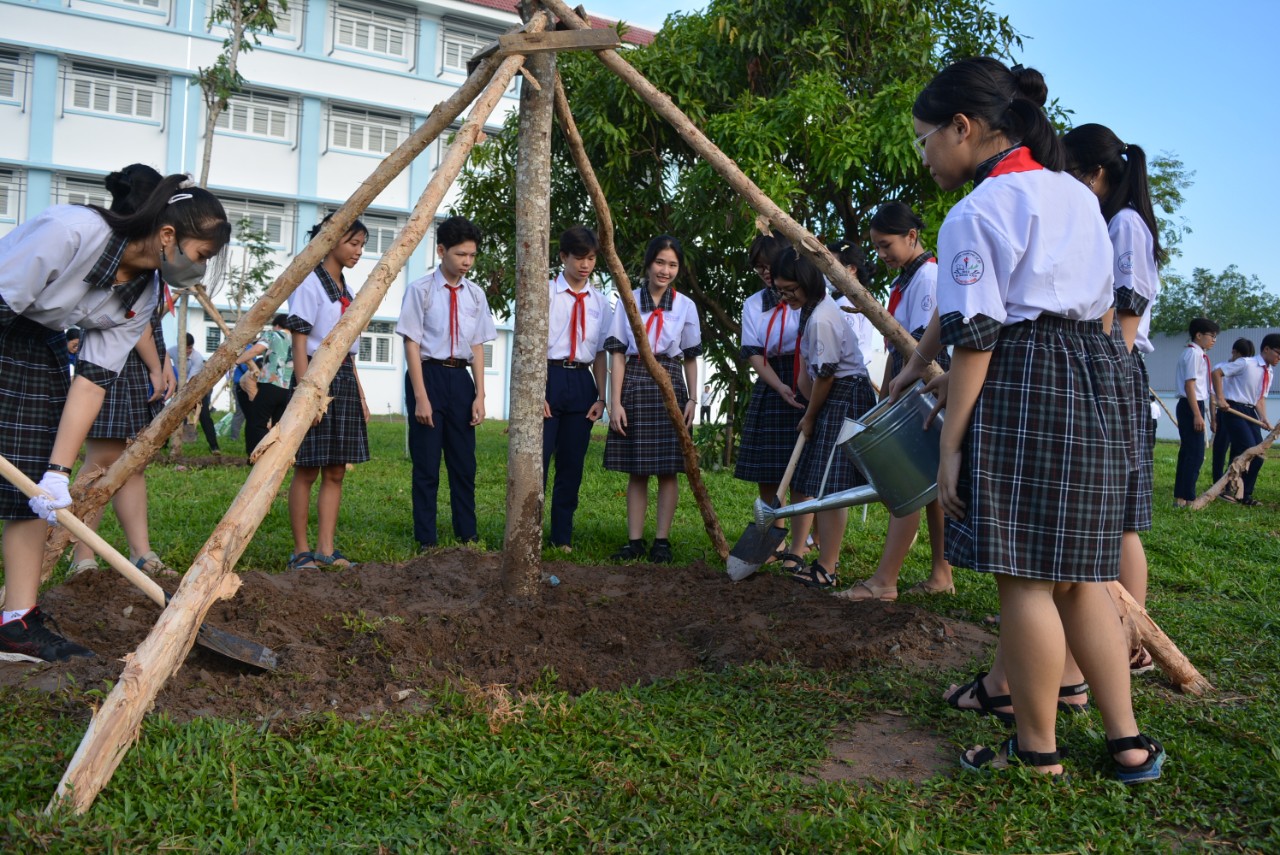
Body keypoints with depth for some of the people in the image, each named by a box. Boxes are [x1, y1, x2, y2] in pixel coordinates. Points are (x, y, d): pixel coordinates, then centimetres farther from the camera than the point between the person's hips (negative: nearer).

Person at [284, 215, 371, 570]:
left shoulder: (346, 291, 18)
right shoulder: (310, 283, -6)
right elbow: (299, 341, -12)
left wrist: (359, 393, 16)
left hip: (343, 379, 8)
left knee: (336, 471, 6)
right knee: (307, 470, -3)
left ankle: (326, 549, 10)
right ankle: (302, 551, 3)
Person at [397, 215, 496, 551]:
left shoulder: (475, 294, 6)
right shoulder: (421, 290, -8)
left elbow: (478, 346, 8)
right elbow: (412, 343, -8)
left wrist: (480, 394, 3)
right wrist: (421, 397, -12)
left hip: (460, 378, 4)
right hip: (428, 375, -4)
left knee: (464, 462, 10)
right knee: (426, 464, 1)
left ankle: (468, 535, 22)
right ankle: (426, 540, 12)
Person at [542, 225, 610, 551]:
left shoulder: (600, 303, 10)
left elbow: (601, 353, 11)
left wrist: (601, 398, 3)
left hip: (582, 383, 4)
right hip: (550, 377, -4)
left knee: (572, 465, 8)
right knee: (537, 460, -7)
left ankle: (562, 539, 17)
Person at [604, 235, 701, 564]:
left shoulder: (686, 306, 6)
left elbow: (691, 358, 11)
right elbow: (618, 355, 2)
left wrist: (692, 399, 1)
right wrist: (615, 401, -5)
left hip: (670, 386, 0)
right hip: (634, 384, 0)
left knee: (668, 469, 2)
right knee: (636, 470, 4)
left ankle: (662, 541, 10)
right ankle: (634, 541, 10)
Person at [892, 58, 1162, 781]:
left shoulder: (976, 213, -9)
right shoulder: (1077, 195, 18)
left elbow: (977, 338, -14)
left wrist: (951, 443, -9)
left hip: (1018, 394, -9)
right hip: (1097, 383, 9)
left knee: (1025, 579, 0)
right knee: (1080, 576, 14)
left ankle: (1039, 751, 11)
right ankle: (1127, 740, 18)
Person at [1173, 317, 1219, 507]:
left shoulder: (1200, 355, 16)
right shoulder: (1193, 353, -12)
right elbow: (1189, 385, -18)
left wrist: (1211, 415, 19)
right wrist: (1197, 415, -21)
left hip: (1196, 406, 10)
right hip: (1190, 407, -10)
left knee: (1188, 452, 11)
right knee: (1195, 454, -10)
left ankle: (1180, 497, 16)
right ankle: (1186, 498, -8)